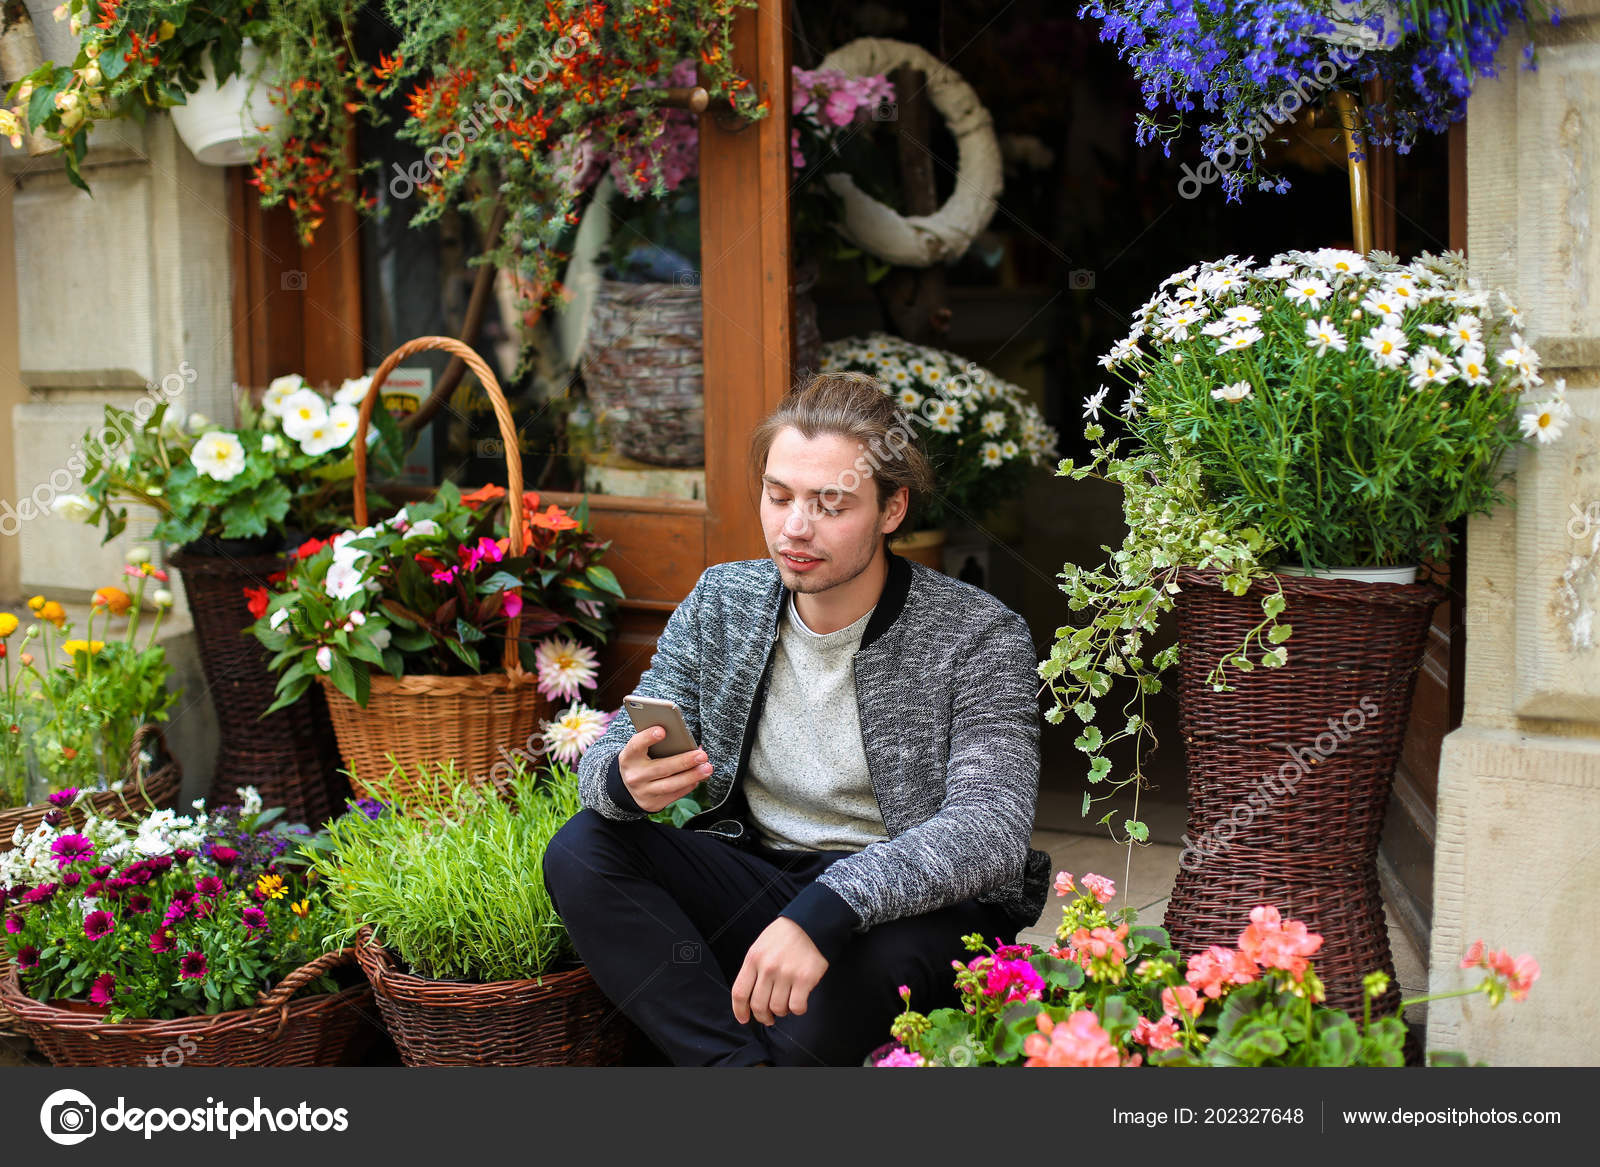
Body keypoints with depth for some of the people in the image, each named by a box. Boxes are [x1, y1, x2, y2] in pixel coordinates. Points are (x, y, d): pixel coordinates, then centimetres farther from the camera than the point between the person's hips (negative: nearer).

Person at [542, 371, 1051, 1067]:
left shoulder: (980, 637, -12)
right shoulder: (719, 602, 3)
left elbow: (990, 830, -25)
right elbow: (607, 756, 2)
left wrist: (827, 911, -41)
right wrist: (625, 781, -26)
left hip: (911, 902, -5)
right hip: (756, 875, 5)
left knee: (873, 957, -39)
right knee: (582, 850, -17)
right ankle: (743, 1065, -27)